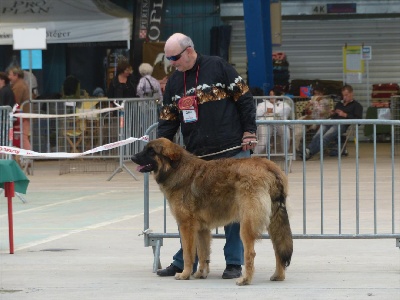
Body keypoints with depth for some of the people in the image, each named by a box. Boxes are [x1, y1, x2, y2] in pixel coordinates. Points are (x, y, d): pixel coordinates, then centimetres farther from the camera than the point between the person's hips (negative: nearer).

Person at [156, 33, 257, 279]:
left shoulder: (217, 67, -4)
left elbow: (245, 99, -3)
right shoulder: (174, 82, 12)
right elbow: (168, 121, 15)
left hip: (231, 151, -5)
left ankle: (235, 263, 8)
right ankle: (183, 263, 12)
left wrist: (249, 133, -8)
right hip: (196, 157, 5)